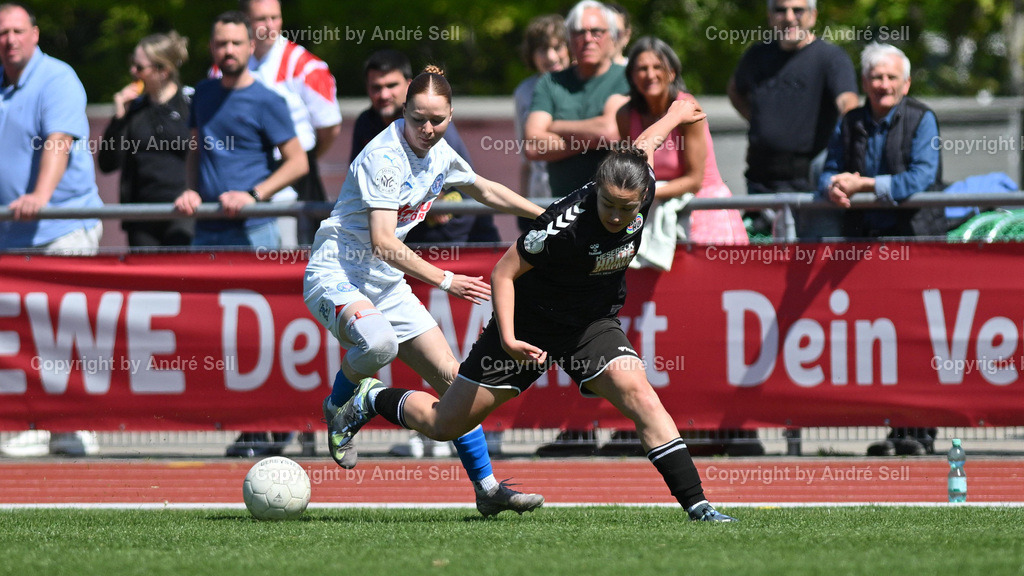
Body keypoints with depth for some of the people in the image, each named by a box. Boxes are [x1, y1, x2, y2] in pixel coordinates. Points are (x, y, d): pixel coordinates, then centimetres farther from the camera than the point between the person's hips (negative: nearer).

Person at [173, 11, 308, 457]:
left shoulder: (266, 102, -4)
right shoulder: (204, 95, 13)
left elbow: (297, 162, -4)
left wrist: (254, 195, -15)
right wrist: (192, 191, 3)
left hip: (253, 230, -6)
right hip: (208, 231, 6)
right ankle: (250, 426, 8)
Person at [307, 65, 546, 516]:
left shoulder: (440, 154, 6)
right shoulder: (384, 157, -21)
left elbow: (486, 191, 26)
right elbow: (383, 244, -26)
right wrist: (445, 281, -26)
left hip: (386, 285, 8)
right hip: (335, 276, -8)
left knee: (451, 377, 2)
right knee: (378, 343, -39)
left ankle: (487, 488, 10)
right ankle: (338, 407, -7)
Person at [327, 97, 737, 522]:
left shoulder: (641, 190, -17)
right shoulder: (565, 224, -34)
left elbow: (642, 146, 8)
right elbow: (503, 272, -22)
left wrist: (673, 117, 29)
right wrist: (509, 339, -31)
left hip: (593, 325, 4)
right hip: (530, 326, -4)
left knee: (637, 394, -22)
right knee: (443, 424, 6)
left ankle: (694, 503, -19)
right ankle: (372, 399, 35)